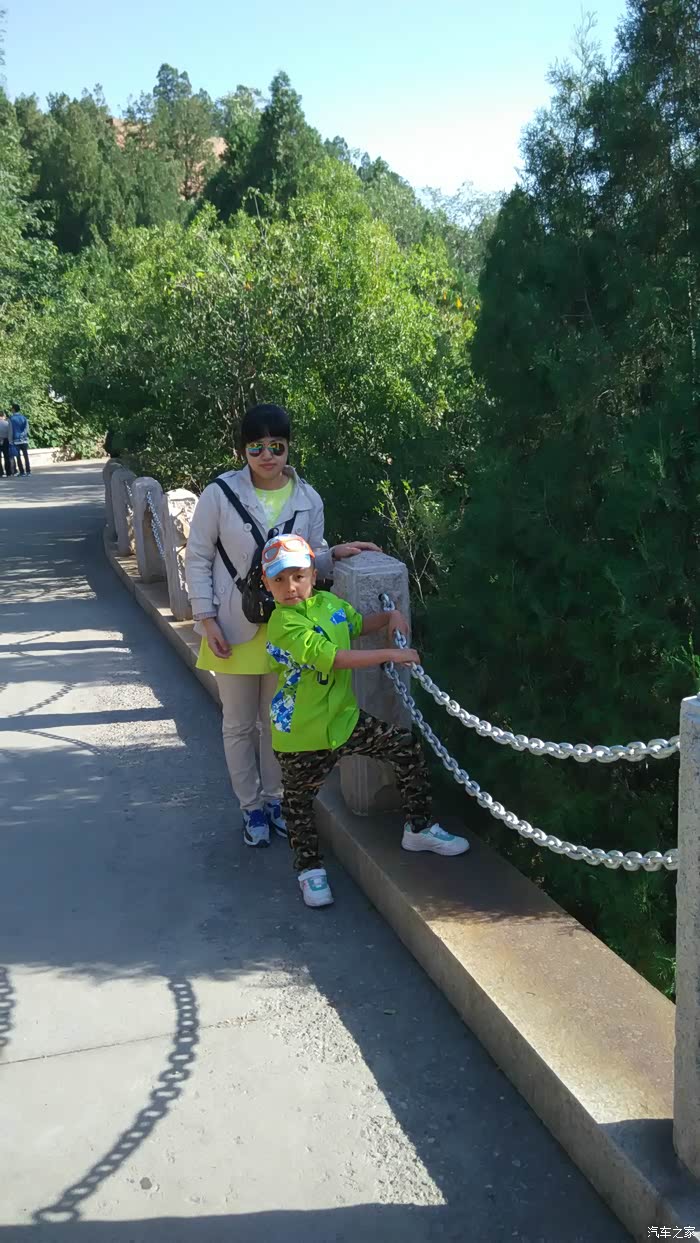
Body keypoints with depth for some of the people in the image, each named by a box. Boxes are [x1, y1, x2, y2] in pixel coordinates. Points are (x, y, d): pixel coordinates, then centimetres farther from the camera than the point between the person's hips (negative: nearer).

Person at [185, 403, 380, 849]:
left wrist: (335, 553, -13)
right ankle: (251, 807, 29)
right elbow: (198, 559, -5)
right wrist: (206, 618, -10)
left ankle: (274, 798, 36)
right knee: (240, 724, 11)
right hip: (236, 628, -2)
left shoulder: (307, 499, -3)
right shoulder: (220, 494, -11)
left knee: (278, 720, 16)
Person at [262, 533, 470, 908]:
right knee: (298, 802, 11)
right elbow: (335, 659, -29)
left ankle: (418, 829, 21)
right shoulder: (285, 624, -23)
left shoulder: (330, 603, 0)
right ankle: (309, 869, 32)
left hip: (344, 718, 6)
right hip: (301, 735, -6)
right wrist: (390, 655, -26)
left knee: (408, 749, 5)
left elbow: (358, 624, 22)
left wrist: (391, 617, 3)